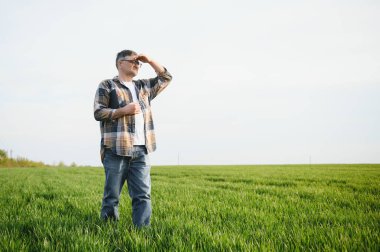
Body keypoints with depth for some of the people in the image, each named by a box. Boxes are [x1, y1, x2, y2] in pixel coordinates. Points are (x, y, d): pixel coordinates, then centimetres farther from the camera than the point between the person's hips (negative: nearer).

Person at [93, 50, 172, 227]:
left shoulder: (143, 86, 22)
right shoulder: (107, 86, 5)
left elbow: (166, 78, 31)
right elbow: (98, 112, -4)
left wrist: (150, 61, 20)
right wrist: (124, 110, -12)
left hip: (141, 150, 5)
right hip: (116, 150, -5)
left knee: (143, 194, -2)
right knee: (112, 195, -1)